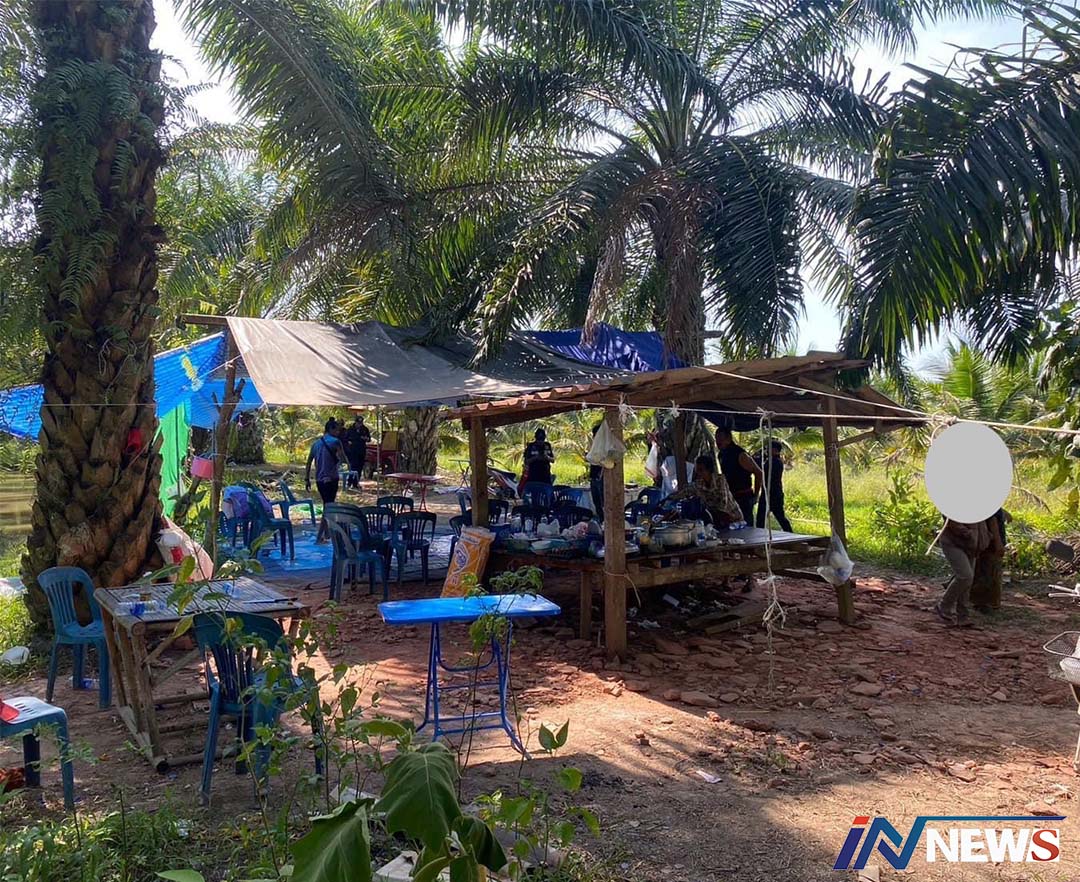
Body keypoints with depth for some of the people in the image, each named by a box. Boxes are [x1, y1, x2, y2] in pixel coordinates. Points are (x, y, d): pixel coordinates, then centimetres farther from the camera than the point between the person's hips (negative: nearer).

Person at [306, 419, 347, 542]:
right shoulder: (335, 442, -9)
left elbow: (309, 462, 12)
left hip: (319, 480, 7)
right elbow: (344, 460, -16)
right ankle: (319, 537, -7)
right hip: (331, 479, -7)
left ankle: (327, 533, 31)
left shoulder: (316, 443, 11)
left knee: (326, 505, 21)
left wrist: (307, 479, 17)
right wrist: (337, 459, 6)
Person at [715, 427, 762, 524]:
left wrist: (755, 494, -10)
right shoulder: (722, 455, 9)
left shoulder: (740, 454, -17)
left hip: (744, 497, -9)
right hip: (730, 497, 9)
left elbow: (758, 472, -16)